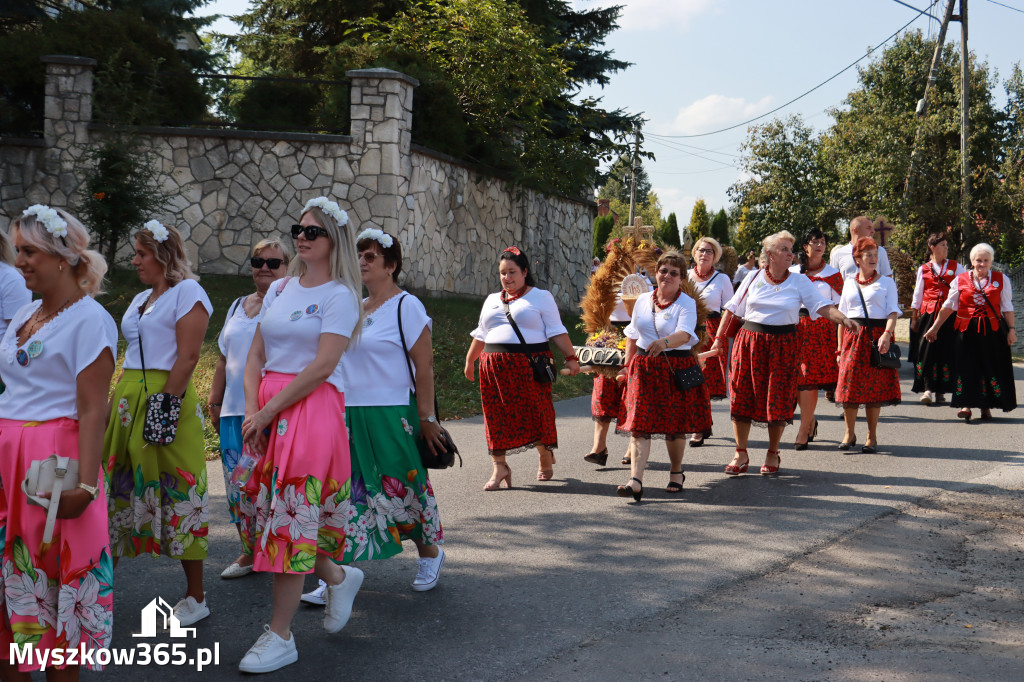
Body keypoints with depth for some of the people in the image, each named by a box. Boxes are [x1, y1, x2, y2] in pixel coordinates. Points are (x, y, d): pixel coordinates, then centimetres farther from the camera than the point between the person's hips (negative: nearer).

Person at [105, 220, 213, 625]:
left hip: (167, 399, -8)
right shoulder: (141, 299, 20)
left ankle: (195, 598, 5)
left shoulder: (187, 292, -6)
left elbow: (188, 355, -14)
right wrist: (115, 404, 14)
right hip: (129, 398, 8)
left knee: (178, 492, -4)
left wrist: (169, 403, -21)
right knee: (119, 487, 8)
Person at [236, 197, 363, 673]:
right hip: (267, 410, 7)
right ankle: (338, 577, 32)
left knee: (292, 514, -6)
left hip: (313, 407, -7)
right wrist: (252, 410, -3)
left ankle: (280, 636, 4)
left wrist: (269, 411, -15)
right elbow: (256, 355, 12)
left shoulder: (338, 295, -5)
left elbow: (322, 366, -14)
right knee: (263, 506, 9)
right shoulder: (279, 289, 14)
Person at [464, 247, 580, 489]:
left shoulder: (540, 297, 5)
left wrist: (570, 357, -8)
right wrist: (469, 361, 28)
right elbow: (480, 335, 27)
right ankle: (499, 467, 3)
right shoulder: (492, 300, 20)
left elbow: (557, 332, 0)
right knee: (496, 415, -1)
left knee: (535, 413, -3)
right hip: (494, 367, 4)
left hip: (529, 365, -4)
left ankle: (546, 456, 21)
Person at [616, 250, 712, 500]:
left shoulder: (686, 303, -4)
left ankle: (676, 473, 30)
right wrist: (627, 364, 16)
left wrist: (664, 342, -40)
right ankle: (635, 481, -16)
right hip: (644, 368, 3)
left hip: (677, 367, -3)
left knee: (675, 425, 7)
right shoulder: (642, 301, 10)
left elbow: (685, 334, -21)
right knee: (639, 425, -9)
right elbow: (632, 335, 20)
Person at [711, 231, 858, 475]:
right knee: (743, 396, 0)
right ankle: (741, 454, 12)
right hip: (749, 342, 1)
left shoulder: (800, 281, 2)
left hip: (782, 344, -1)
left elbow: (823, 306, -8)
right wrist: (719, 337, 6)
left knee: (779, 399, 0)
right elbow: (731, 309, 10)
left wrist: (843, 319, -25)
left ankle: (772, 455, 17)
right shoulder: (754, 278, 5)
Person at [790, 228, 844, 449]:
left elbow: (839, 305, 5)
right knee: (793, 381, -1)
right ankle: (810, 419, 22)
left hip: (821, 328, -3)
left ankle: (804, 431, -1)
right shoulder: (793, 272, 13)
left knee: (809, 380, -8)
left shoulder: (832, 273, 6)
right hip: (795, 328, 3)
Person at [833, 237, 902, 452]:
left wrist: (887, 334, -22)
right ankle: (849, 433, 10)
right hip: (852, 337, 2)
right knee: (849, 384, -4)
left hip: (877, 336, -2)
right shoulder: (849, 283, 14)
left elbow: (893, 312, -3)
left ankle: (872, 436, 9)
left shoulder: (886, 283, 7)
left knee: (875, 387, -1)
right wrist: (840, 348, 9)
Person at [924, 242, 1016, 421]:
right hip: (966, 331, 0)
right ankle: (965, 405, -6)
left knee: (990, 366, 3)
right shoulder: (960, 280, 5)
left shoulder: (1001, 279, 6)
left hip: (992, 332, 0)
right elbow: (948, 306, 8)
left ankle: (986, 406, 12)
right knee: (966, 366, -7)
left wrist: (1011, 329, 1)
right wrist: (935, 327, 6)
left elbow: (1007, 307, 7)